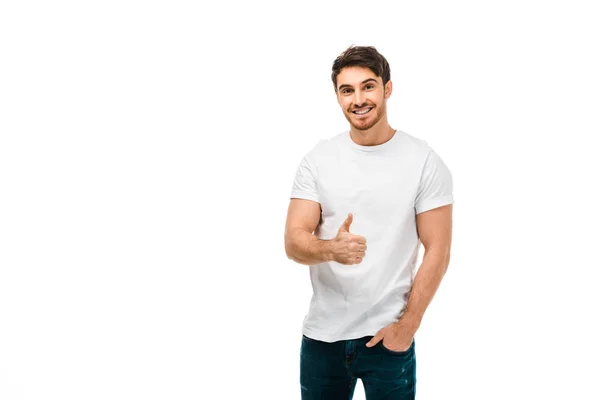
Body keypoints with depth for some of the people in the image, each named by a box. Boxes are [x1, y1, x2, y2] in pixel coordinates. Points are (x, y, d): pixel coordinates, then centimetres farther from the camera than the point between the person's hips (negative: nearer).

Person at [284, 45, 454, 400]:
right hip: (322, 334, 2)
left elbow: (437, 252, -6)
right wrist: (331, 249, -28)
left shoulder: (425, 161, -6)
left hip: (387, 336, -2)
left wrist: (407, 325, -10)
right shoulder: (317, 160, -1)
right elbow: (294, 243, -7)